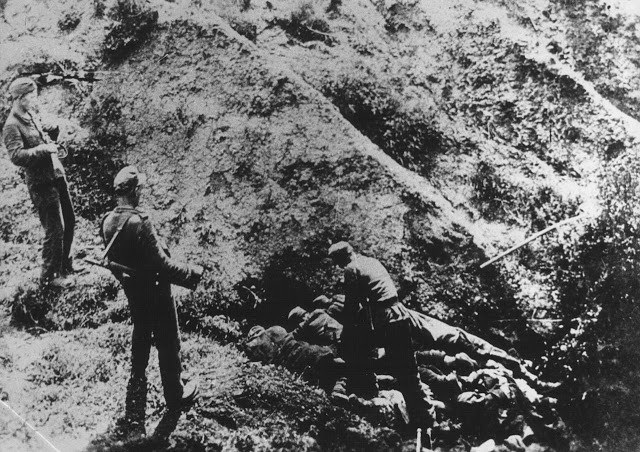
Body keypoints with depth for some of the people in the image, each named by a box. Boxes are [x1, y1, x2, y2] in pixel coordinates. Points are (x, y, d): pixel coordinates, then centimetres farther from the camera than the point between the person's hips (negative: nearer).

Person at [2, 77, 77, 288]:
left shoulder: (31, 116, 11)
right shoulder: (12, 126, -15)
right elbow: (17, 156, -26)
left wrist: (52, 131, 7)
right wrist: (43, 149, -26)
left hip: (57, 175, 9)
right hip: (41, 183, -9)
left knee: (69, 222, 17)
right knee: (55, 230, -3)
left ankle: (64, 265, 36)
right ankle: (49, 277, 12)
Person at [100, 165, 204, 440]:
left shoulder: (107, 223, -5)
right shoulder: (139, 223, -29)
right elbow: (162, 264, -27)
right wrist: (192, 275, -14)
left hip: (132, 293, 7)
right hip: (155, 292, -7)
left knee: (139, 348, 16)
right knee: (168, 345, 15)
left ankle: (133, 418, 19)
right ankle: (175, 397, 35)